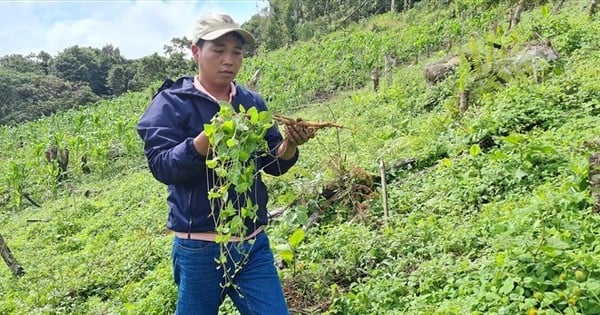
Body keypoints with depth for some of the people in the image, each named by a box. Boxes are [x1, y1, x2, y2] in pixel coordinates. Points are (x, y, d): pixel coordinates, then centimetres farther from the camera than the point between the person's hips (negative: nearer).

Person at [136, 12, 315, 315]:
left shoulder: (252, 102, 6)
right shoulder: (171, 102, -6)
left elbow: (272, 164, 7)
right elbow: (162, 166, -17)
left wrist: (290, 144, -14)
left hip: (254, 244, 4)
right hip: (200, 248, -3)